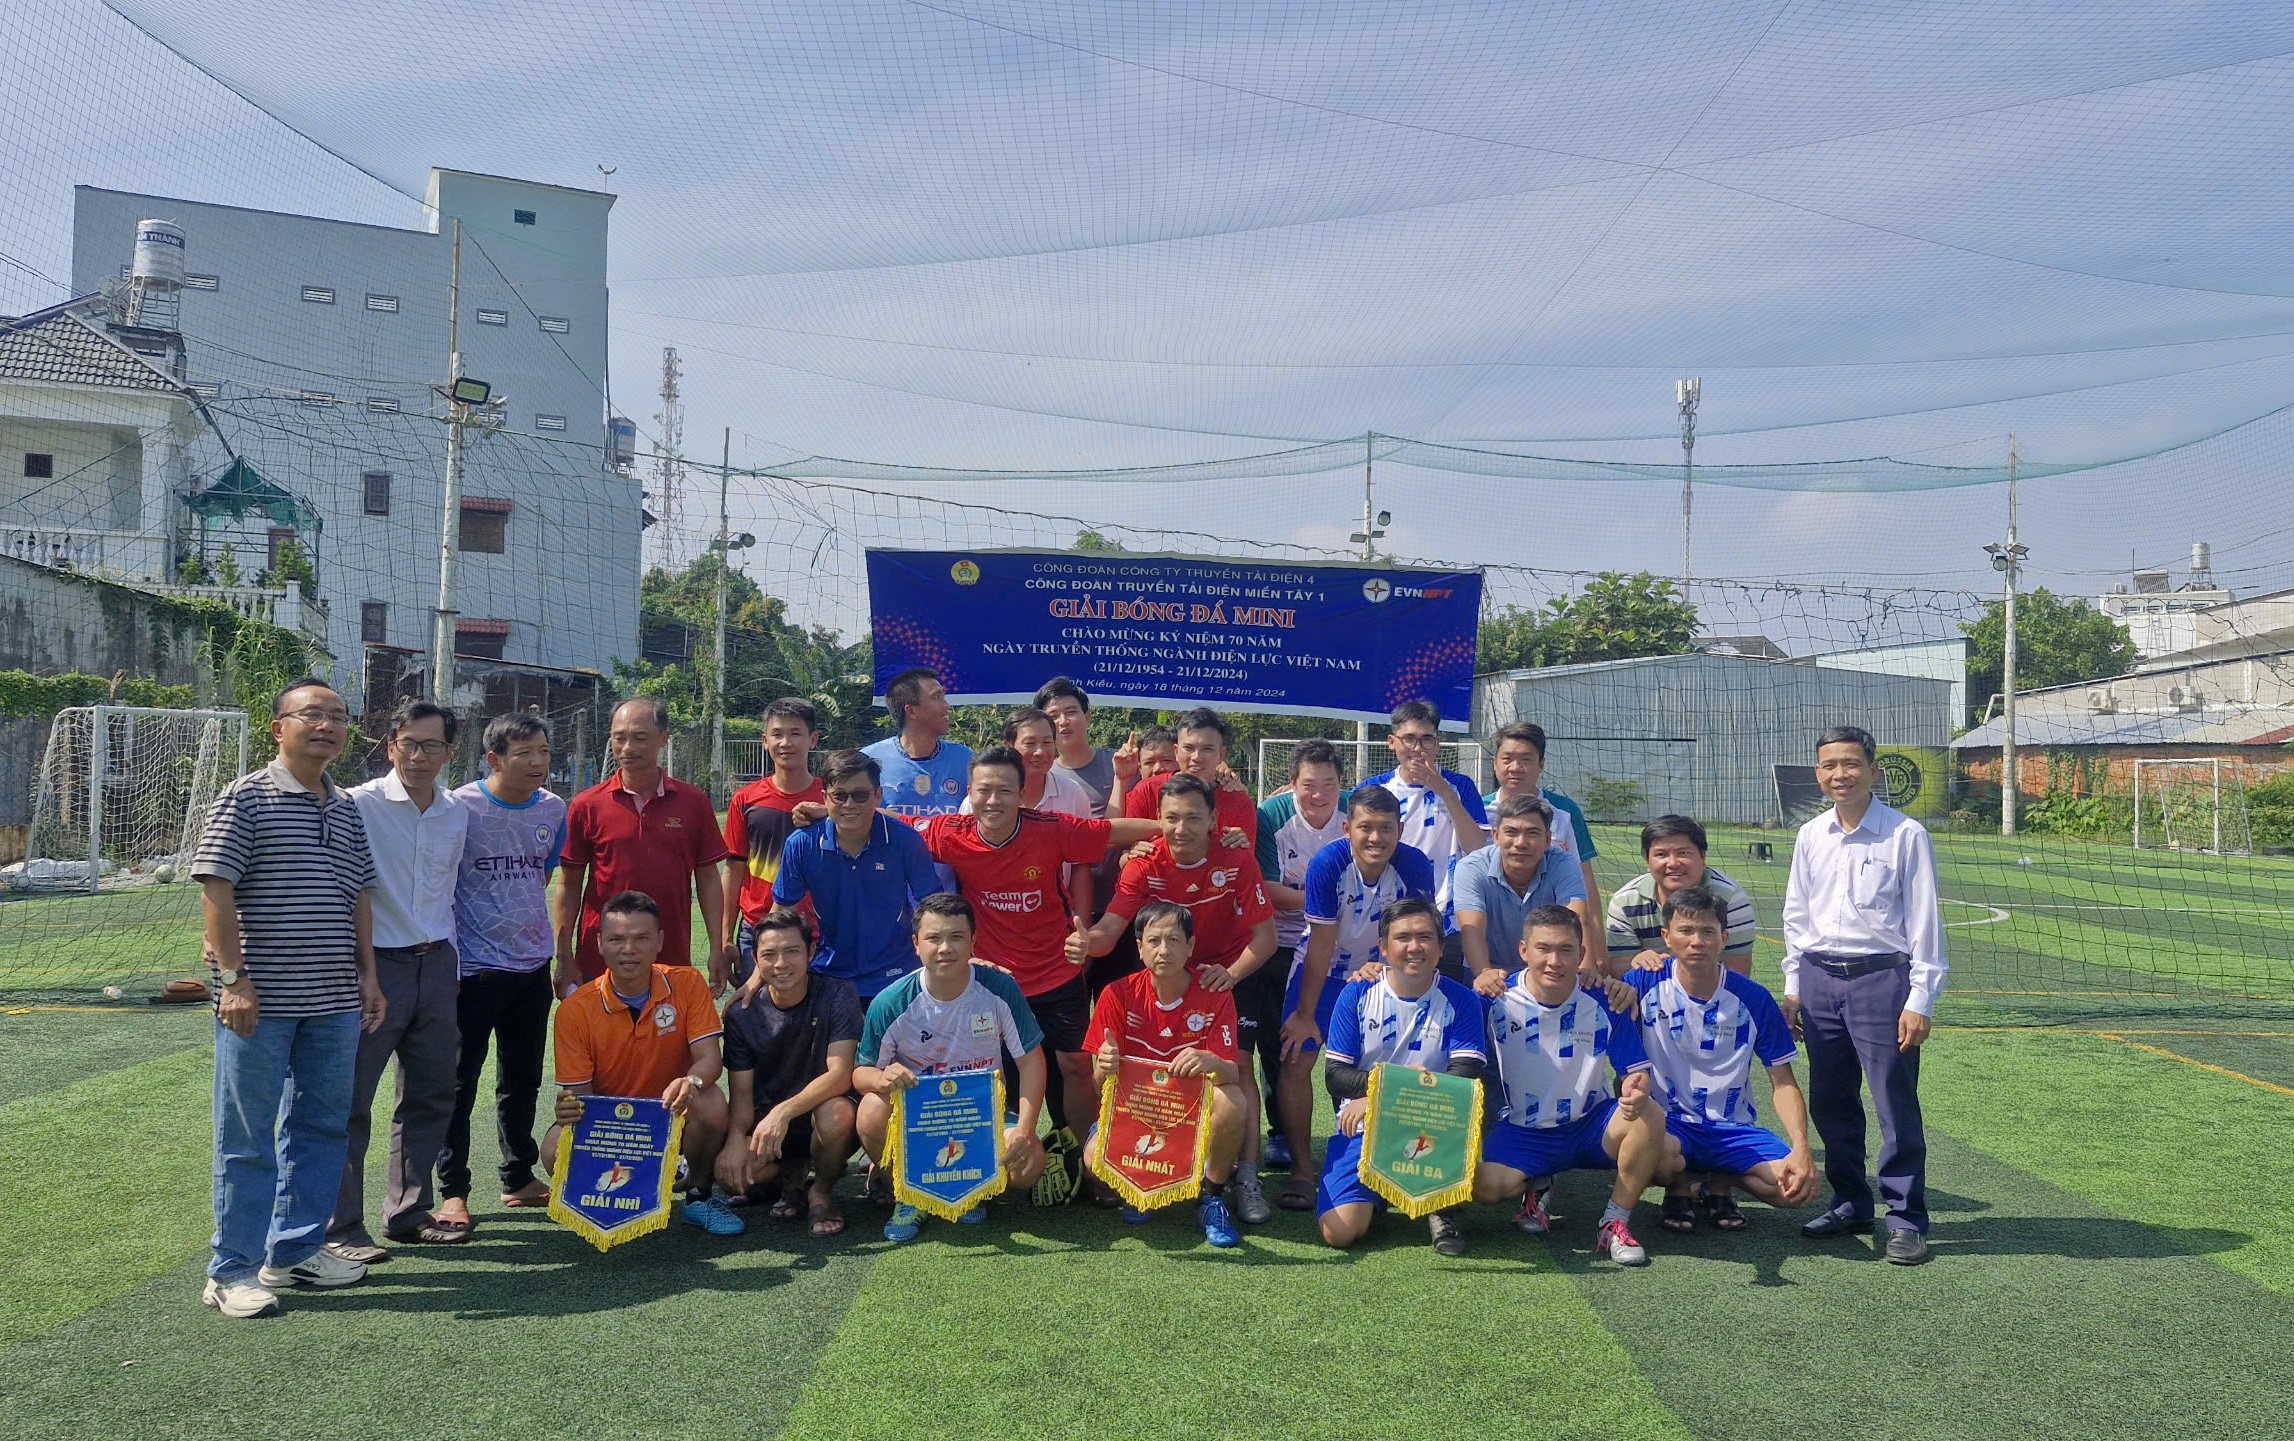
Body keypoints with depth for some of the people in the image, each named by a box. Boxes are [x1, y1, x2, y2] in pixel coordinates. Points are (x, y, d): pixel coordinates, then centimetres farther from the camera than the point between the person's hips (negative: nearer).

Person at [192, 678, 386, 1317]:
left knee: (323, 1127, 13)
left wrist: (368, 975, 12)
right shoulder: (246, 798, -6)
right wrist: (233, 979, -16)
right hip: (260, 1001, -6)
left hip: (334, 1001, 7)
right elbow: (216, 890, -11)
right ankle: (232, 1270, 13)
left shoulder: (347, 808, 13)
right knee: (248, 1138, 2)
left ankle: (295, 1250, 27)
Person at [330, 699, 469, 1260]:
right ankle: (340, 1229, 8)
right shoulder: (360, 805, -10)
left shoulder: (457, 815, 10)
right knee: (350, 1102, -1)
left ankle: (408, 1212, 26)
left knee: (431, 1097, 13)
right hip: (376, 966, -6)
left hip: (436, 967, 6)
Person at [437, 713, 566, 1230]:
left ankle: (519, 1178, 28)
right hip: (473, 968, -5)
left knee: (523, 1079, 15)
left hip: (532, 965, 5)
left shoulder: (553, 809, 2)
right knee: (459, 1081, 3)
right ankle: (452, 1190, 14)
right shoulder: (461, 807, -13)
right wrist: (444, 956, -7)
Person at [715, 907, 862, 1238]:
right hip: (765, 1121, 2)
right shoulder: (742, 1014, -4)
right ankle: (790, 1175, 10)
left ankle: (822, 1192, -4)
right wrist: (735, 1139, -26)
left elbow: (840, 1075, -21)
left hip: (820, 1117, -2)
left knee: (836, 1112, -37)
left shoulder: (837, 996, -13)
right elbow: (742, 1093, -4)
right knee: (730, 1174, -27)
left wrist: (784, 1111, -36)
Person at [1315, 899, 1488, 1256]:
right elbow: (1334, 1074, -4)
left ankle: (1441, 1208, -6)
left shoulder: (1460, 1000, -2)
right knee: (1340, 1232, -19)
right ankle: (1380, 1188, 19)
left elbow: (1466, 1076, -14)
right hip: (1363, 1126, 1)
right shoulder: (1357, 995, -1)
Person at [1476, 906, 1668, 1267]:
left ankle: (1615, 1223, -9)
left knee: (1650, 1115, -29)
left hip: (1591, 1125, 1)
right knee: (1485, 1185, -29)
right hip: (1523, 1131, -1)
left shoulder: (1603, 1001, -10)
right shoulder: (1498, 1001, -11)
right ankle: (1534, 1187, 12)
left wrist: (1636, 1090, -33)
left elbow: (1636, 1071, -8)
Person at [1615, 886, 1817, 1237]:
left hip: (1733, 1129, 2)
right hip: (1667, 1123, -2)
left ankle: (1721, 1183, 12)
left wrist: (1801, 1149, -16)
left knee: (1797, 1184, -24)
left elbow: (1783, 1083, -1)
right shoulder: (1647, 984, -6)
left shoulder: (1753, 998, -4)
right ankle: (1679, 1190, 4)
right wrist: (1614, 989, -30)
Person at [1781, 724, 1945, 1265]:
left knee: (1896, 1104, -3)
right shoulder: (1810, 837, 9)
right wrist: (1793, 987, 13)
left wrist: (1920, 1000, -9)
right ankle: (1850, 1202, 26)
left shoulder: (1906, 835, -6)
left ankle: (1906, 1219, 8)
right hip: (1819, 981, 5)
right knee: (1830, 1102, 11)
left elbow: (1924, 922, -6)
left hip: (1881, 979, -5)